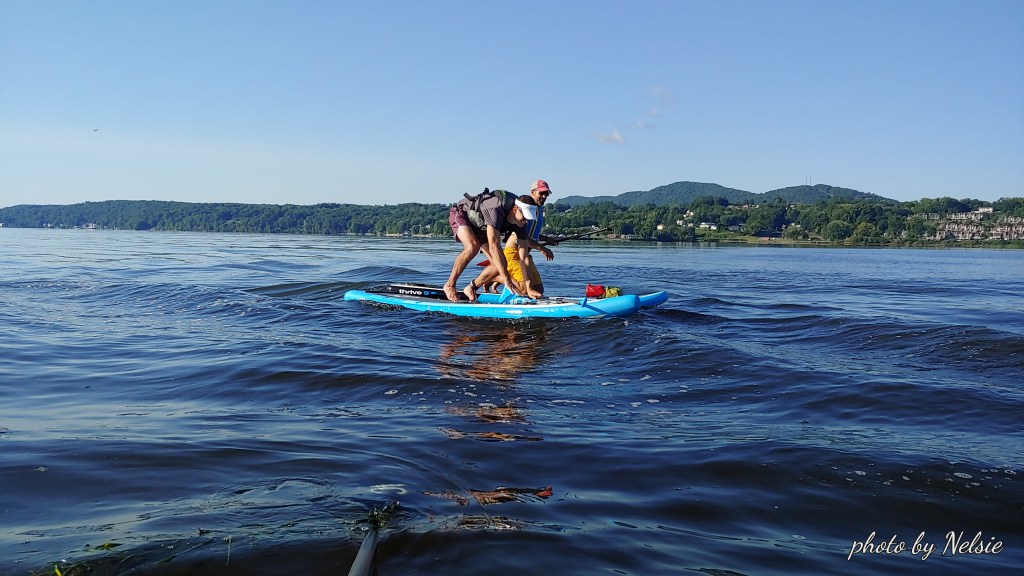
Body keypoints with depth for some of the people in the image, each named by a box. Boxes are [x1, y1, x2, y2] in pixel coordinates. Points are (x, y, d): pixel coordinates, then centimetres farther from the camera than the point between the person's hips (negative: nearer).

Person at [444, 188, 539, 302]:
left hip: (480, 228, 7)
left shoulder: (519, 222, -19)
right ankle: (449, 285, -21)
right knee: (473, 246, -37)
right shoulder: (496, 210, -42)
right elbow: (494, 246, -49)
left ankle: (472, 287, 13)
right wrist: (507, 279, -52)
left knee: (500, 265, -8)